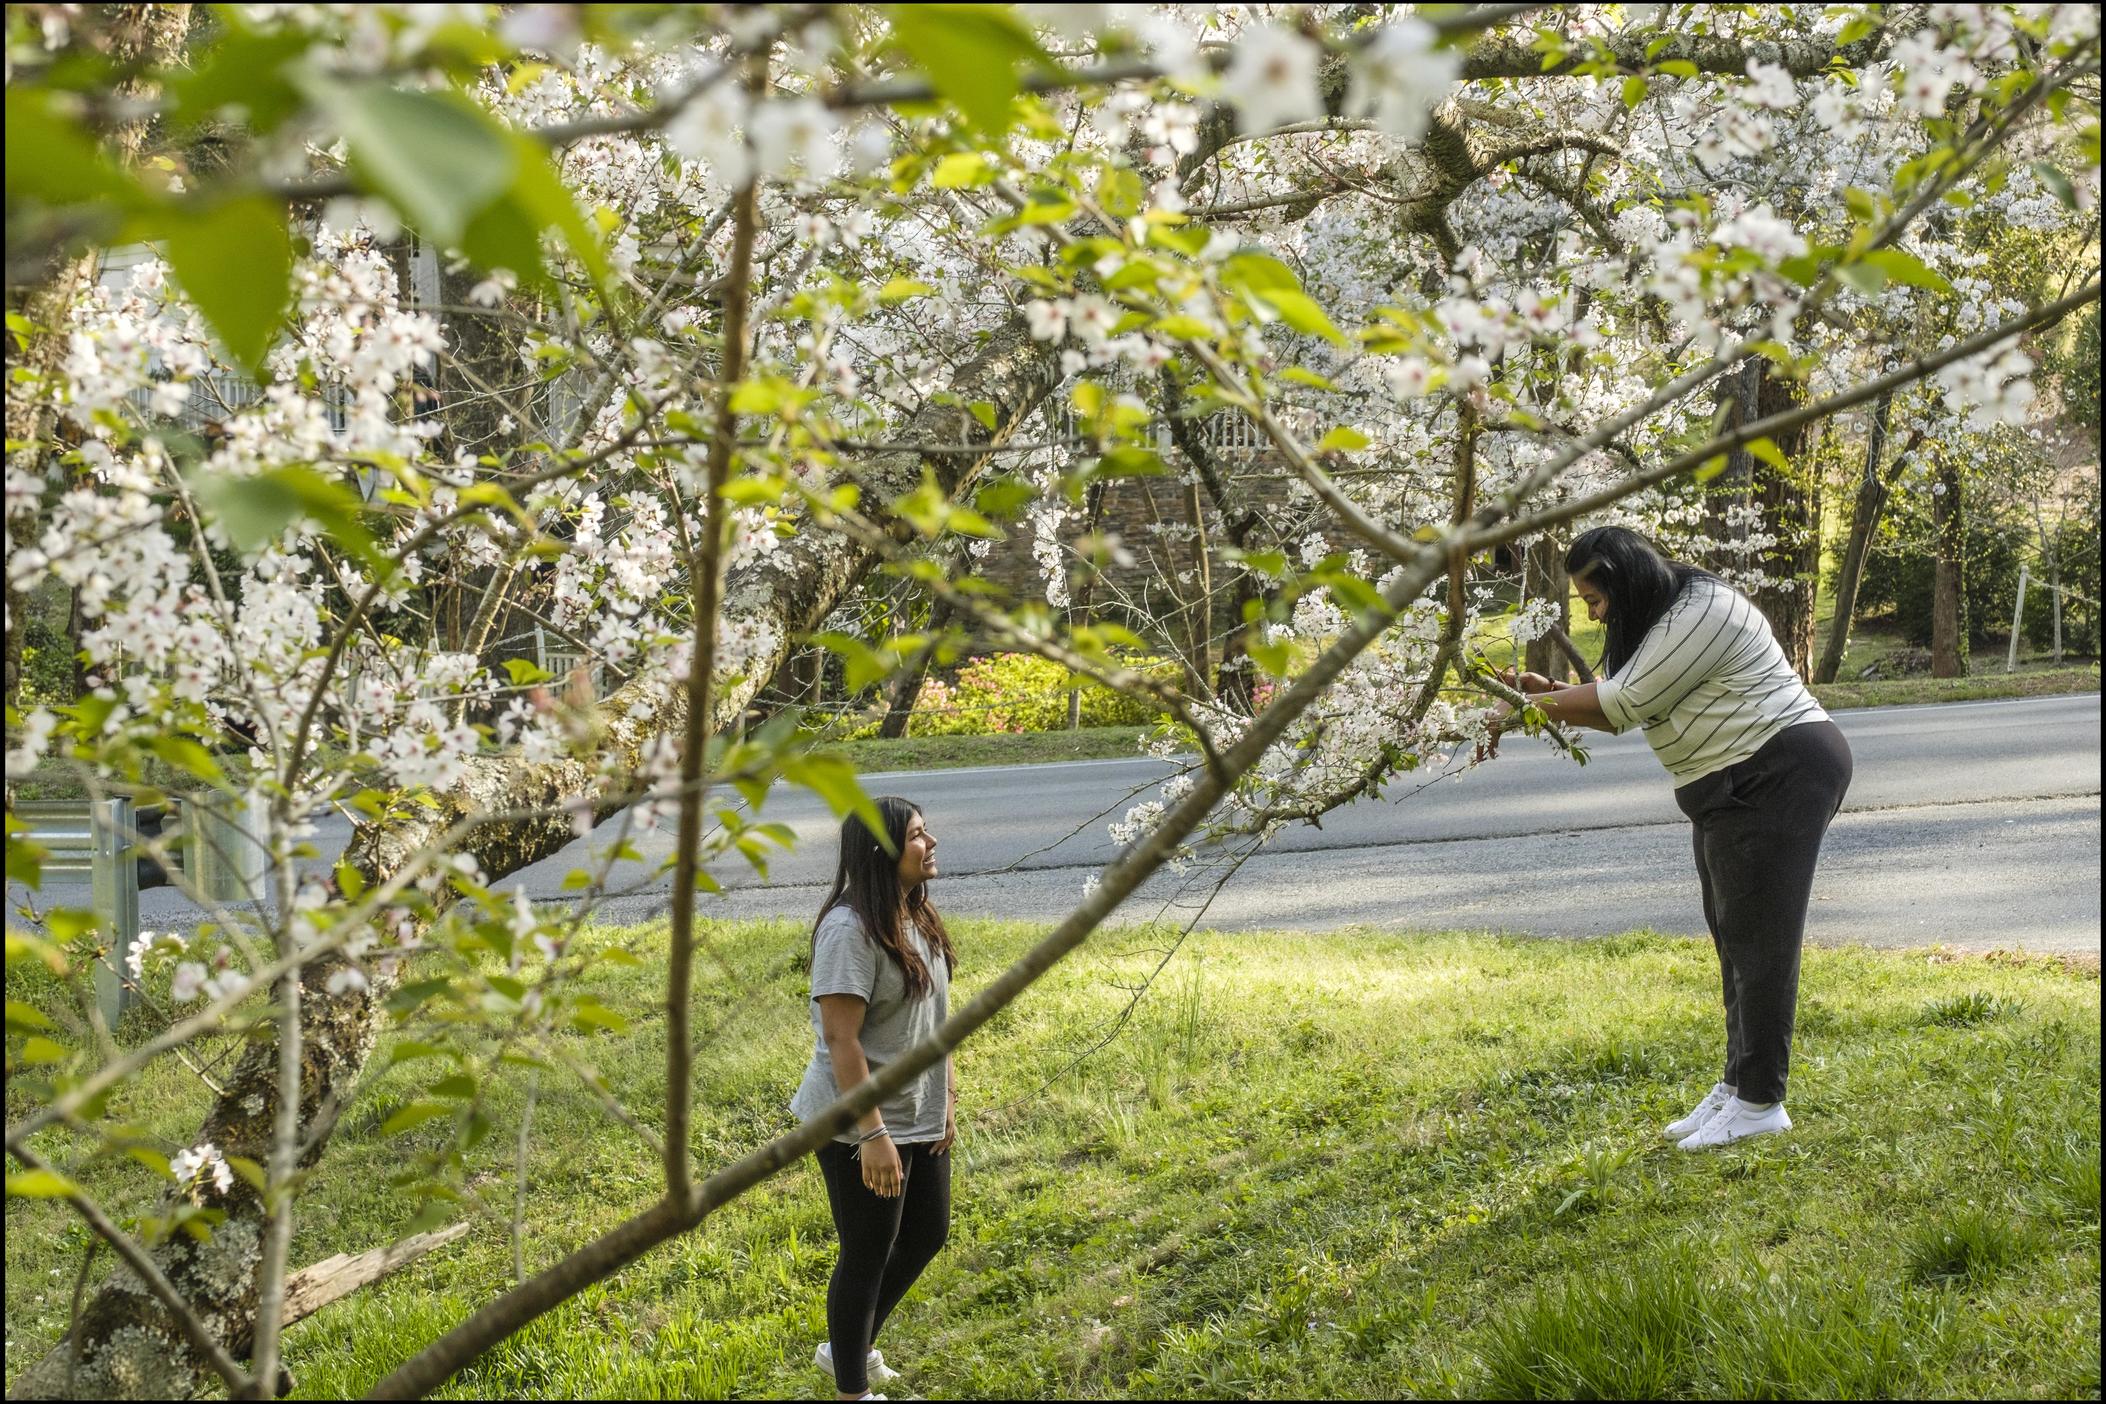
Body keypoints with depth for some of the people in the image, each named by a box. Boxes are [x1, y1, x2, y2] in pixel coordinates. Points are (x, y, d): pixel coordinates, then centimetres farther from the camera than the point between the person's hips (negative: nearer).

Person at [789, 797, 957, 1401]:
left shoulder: (916, 916, 4)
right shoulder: (851, 929, -24)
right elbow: (841, 1039, -25)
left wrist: (947, 1096, 14)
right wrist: (873, 1134, -26)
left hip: (920, 1117, 9)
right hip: (860, 1125, -9)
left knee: (926, 1235, 20)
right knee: (867, 1256, 4)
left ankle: (849, 1348, 39)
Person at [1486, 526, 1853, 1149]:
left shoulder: (1703, 612, -20)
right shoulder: (1656, 622, 13)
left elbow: (1623, 701, -19)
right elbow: (1618, 710, 15)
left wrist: (1531, 706, -10)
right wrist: (1546, 690, 1)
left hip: (1781, 776, -11)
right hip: (1733, 789, 11)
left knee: (1758, 935, -9)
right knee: (1733, 936, 12)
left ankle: (1760, 1102, -4)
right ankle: (1737, 1085, 19)